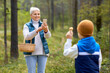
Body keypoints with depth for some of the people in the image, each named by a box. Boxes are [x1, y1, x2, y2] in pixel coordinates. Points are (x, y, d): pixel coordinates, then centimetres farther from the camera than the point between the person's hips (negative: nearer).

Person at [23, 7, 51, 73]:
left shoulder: (43, 25, 7)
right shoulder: (27, 26, 2)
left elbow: (48, 36, -12)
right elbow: (26, 37, -16)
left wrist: (46, 30, -36)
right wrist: (37, 30, -30)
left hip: (42, 52, 2)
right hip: (31, 53, -2)